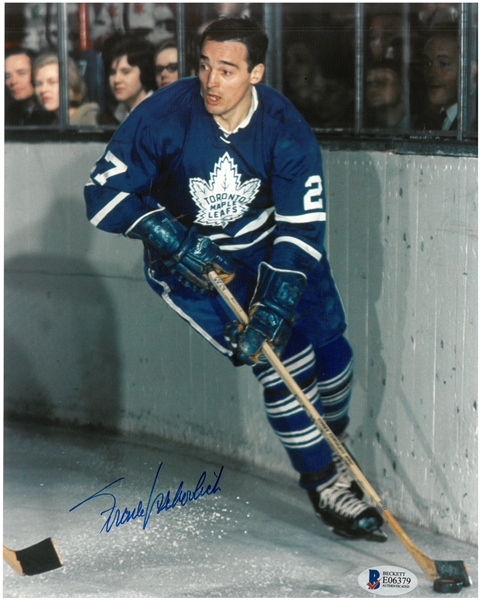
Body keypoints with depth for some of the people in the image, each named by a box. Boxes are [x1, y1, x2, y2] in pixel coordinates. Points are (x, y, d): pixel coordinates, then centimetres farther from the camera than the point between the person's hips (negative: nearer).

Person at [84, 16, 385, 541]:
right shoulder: (165, 115, -24)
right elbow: (106, 192, -16)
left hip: (266, 246, 3)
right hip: (187, 258, -3)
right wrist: (169, 238, -28)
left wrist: (272, 310, -30)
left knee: (330, 352, 1)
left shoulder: (286, 130, -20)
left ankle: (328, 450, 31)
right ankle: (324, 486, -3)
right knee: (283, 358, -17)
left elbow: (300, 231, -21)